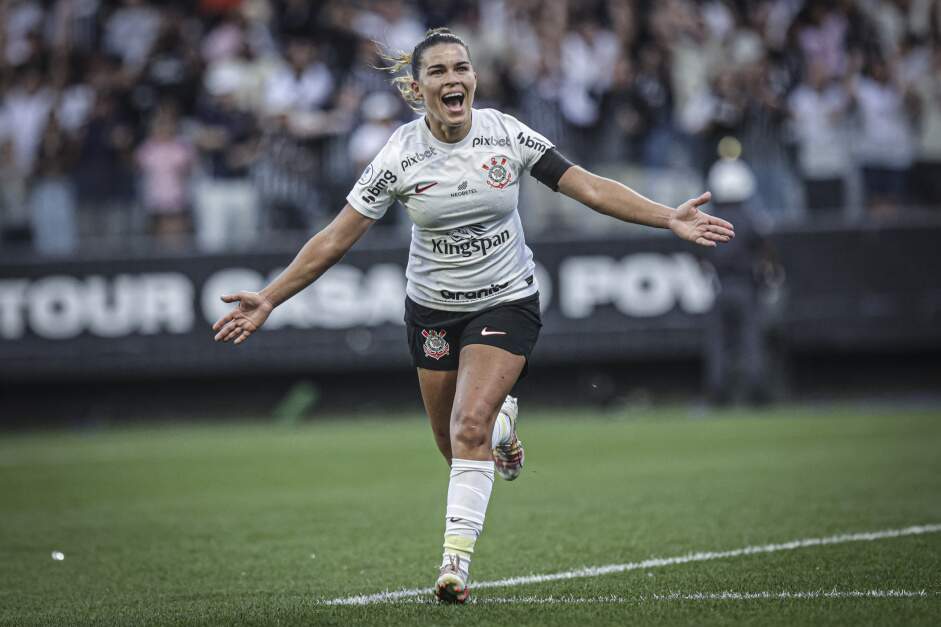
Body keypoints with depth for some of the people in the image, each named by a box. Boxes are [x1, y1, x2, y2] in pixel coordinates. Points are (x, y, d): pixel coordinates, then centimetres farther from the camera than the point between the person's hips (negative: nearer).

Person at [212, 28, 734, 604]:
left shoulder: (507, 134, -12)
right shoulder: (401, 157, -14)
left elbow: (589, 188, -7)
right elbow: (336, 239, -10)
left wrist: (668, 218, -15)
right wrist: (268, 299, -13)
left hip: (507, 302, -1)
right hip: (433, 309, 1)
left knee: (469, 428, -20)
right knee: (457, 444, 10)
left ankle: (456, 561, -14)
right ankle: (502, 418, 47)